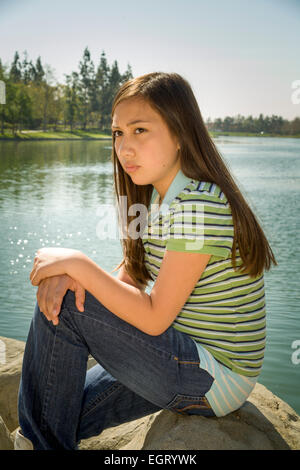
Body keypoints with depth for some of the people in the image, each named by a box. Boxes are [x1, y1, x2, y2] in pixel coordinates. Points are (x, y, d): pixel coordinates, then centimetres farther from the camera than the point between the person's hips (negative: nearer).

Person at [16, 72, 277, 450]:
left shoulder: (197, 205, -24)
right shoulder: (156, 195, 6)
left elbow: (154, 317, -23)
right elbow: (128, 281, 4)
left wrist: (78, 262, -19)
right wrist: (74, 276, -16)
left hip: (216, 378, -9)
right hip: (185, 357, 9)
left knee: (64, 309, -14)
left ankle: (43, 440, 5)